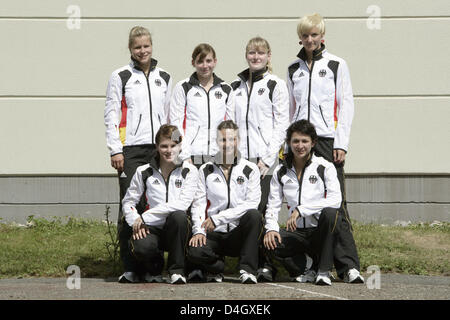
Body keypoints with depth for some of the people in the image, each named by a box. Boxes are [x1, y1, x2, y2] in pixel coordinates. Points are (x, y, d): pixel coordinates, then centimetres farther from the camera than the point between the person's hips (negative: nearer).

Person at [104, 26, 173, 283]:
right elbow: (111, 115, 1)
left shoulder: (164, 78, 16)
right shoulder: (120, 77, 4)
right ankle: (129, 268, -4)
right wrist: (115, 150, -7)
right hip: (131, 150, -3)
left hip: (158, 148, 3)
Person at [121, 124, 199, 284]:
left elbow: (182, 204, -14)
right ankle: (154, 268, 7)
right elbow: (128, 201, 10)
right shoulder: (144, 172, 5)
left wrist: (145, 217, -17)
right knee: (142, 247, -34)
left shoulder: (189, 171, -1)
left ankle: (176, 270, -17)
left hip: (176, 229, -1)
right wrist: (136, 222, -12)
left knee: (178, 216, -36)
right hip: (152, 229, 1)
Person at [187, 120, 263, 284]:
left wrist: (218, 218, -15)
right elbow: (198, 203, 3)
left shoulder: (250, 169, 6)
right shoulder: (206, 170, 11)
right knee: (194, 252, -32)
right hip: (213, 234, 0)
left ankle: (247, 270, -22)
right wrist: (198, 231, -15)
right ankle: (217, 266, 3)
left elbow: (252, 203, -7)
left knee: (254, 215, -33)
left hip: (238, 234, 0)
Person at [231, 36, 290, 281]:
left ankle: (266, 263, -6)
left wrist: (267, 157, -9)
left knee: (263, 209, -11)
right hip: (240, 158, 4)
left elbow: (282, 125, -2)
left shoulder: (276, 85, 3)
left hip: (265, 159, -4)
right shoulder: (235, 87, 17)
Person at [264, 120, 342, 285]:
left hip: (320, 231, -2)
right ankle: (304, 270, -4)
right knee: (269, 241, -26)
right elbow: (273, 205, 8)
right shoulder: (281, 172, 9)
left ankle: (323, 271, -24)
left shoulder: (325, 167, -2)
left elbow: (335, 200, -16)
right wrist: (271, 228, -14)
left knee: (329, 212, -35)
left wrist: (300, 210, -23)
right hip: (297, 233, 3)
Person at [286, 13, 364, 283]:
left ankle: (348, 265, -12)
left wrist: (341, 145, -6)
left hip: (327, 140, -3)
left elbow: (346, 106, 2)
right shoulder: (294, 69, 15)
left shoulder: (336, 65, 5)